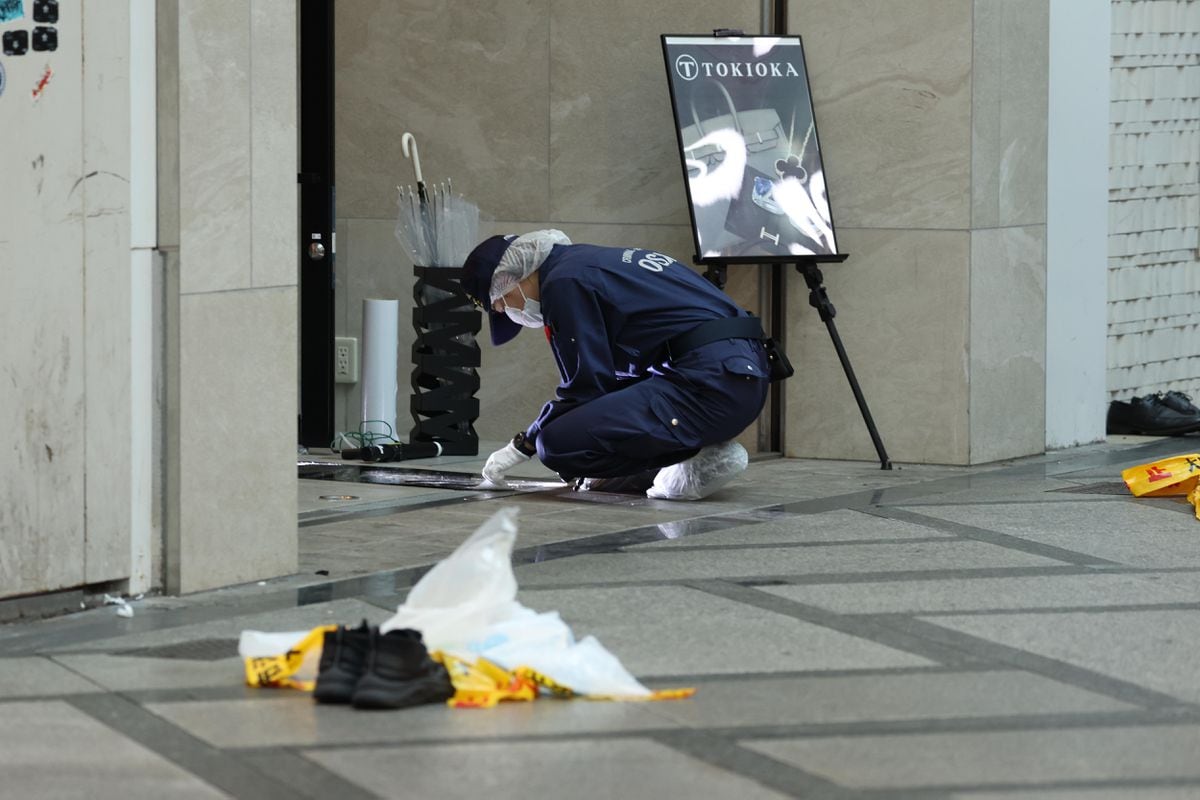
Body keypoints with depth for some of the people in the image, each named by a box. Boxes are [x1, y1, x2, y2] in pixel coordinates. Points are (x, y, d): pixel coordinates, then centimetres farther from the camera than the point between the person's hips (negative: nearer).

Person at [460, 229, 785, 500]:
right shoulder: (590, 260, 24)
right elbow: (606, 374, 30)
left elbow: (587, 383, -7)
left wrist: (523, 445, 5)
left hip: (709, 383, -10)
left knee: (558, 443, -16)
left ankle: (696, 462, -9)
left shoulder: (564, 280, -6)